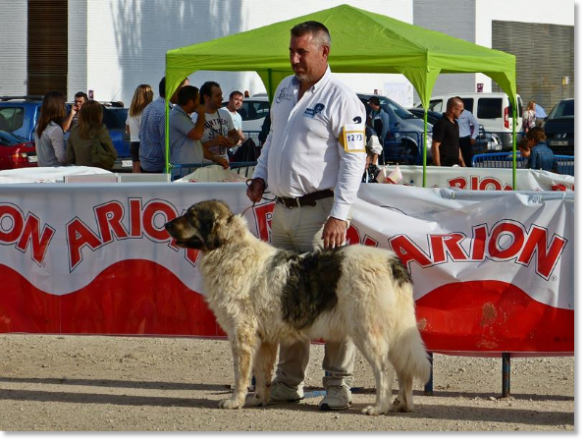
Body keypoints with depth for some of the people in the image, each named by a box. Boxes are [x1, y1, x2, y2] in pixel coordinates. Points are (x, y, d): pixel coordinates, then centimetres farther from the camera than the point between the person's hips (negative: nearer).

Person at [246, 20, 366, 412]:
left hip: (319, 211, -8)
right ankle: (288, 382, 18)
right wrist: (261, 176, 12)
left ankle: (338, 386, -3)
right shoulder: (286, 89, 14)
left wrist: (339, 215, -20)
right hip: (283, 210, 8)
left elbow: (354, 159, -14)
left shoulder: (341, 98, -10)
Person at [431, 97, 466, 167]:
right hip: (445, 166, -9)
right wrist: (438, 167, -20)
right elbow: (435, 146, -17)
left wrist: (462, 163, 21)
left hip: (455, 164, 9)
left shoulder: (455, 123, 16)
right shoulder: (441, 124, -13)